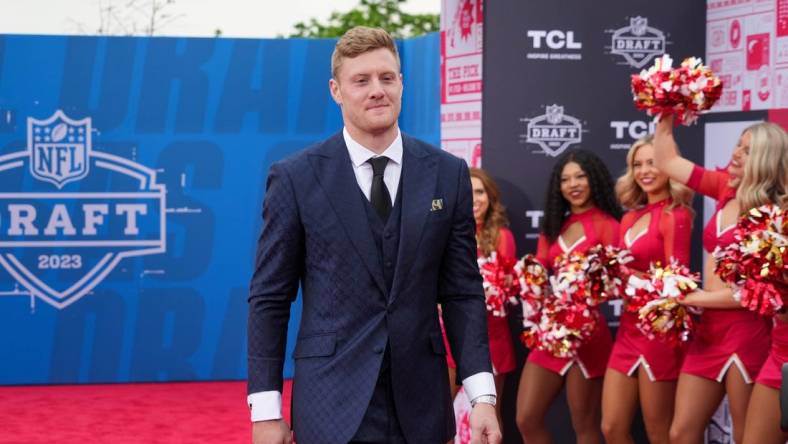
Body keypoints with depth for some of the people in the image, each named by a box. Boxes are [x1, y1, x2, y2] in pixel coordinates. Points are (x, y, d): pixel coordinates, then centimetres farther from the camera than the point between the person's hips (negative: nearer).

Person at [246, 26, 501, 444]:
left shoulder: (448, 174, 4)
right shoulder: (295, 177, -3)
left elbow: (463, 291, 5)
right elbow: (269, 298, -1)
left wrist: (482, 395, -3)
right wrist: (266, 410, -5)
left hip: (421, 407, 2)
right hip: (332, 409, -2)